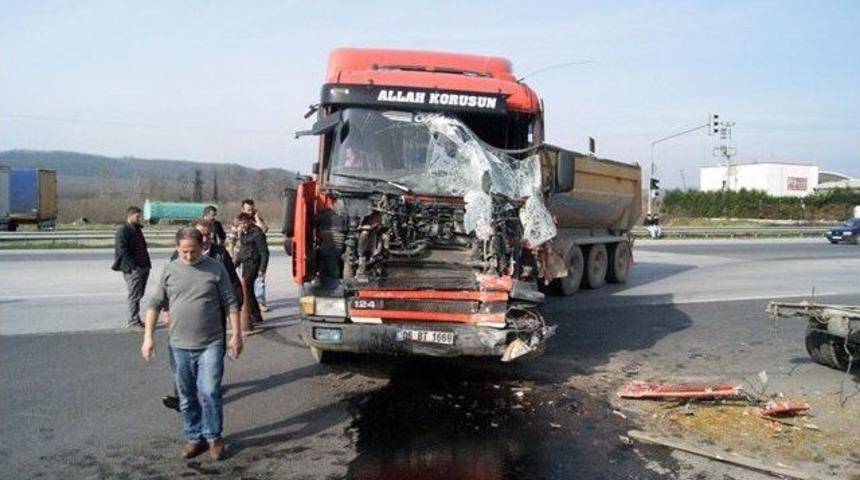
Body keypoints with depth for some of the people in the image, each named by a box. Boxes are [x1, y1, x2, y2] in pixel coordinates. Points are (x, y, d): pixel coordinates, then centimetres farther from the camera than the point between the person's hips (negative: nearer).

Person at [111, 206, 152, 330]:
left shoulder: (137, 229, 18)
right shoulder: (123, 230, -9)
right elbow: (122, 250, -15)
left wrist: (147, 264, 13)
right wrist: (132, 266, -19)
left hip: (143, 267, 9)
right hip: (133, 269, -9)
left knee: (139, 294, 13)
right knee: (134, 295, -4)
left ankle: (134, 320, 22)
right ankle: (133, 322, 3)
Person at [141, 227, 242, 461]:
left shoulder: (216, 268, -2)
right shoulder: (170, 270, 3)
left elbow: (231, 304, 0)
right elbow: (155, 305, 7)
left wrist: (236, 334, -3)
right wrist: (148, 337, 0)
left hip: (211, 345, -3)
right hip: (180, 346, 3)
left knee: (210, 392, -6)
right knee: (187, 397, 11)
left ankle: (214, 437, 13)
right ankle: (195, 437, 27)